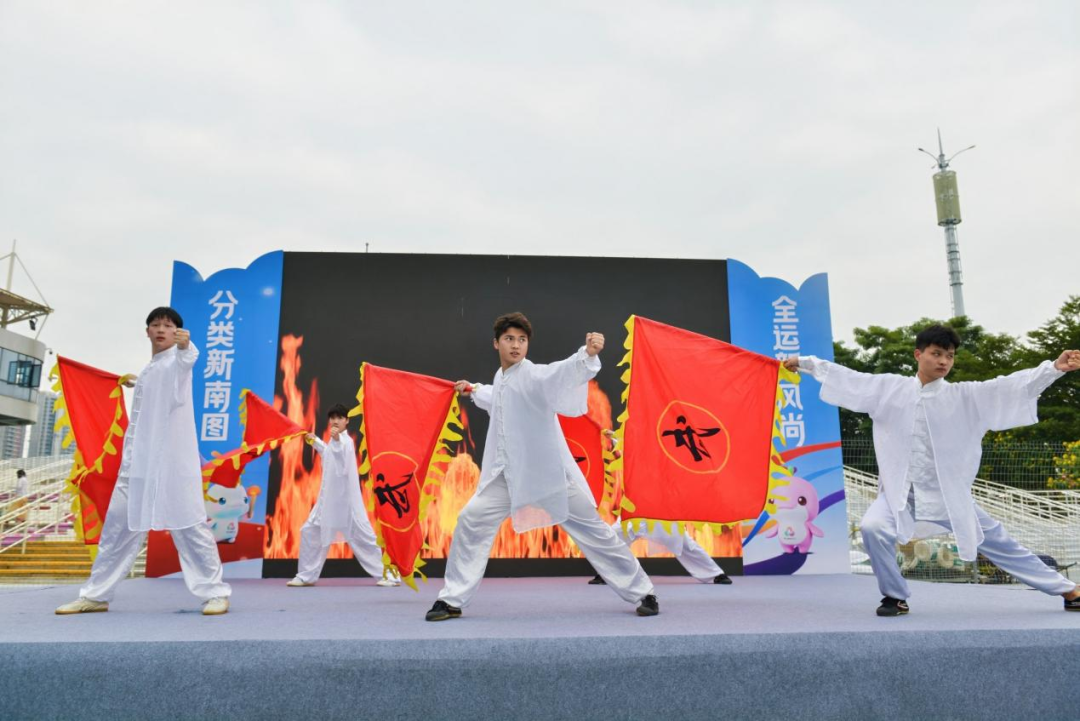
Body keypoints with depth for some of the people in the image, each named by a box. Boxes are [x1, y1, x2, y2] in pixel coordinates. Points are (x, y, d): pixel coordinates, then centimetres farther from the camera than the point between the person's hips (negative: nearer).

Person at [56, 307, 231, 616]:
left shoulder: (177, 357, -1)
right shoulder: (145, 374, 23)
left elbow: (189, 357, -28)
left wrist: (185, 345, -50)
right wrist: (127, 461, 14)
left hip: (175, 458, -7)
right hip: (140, 462, 7)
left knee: (189, 525, -8)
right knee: (119, 525, 11)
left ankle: (216, 592, -3)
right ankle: (95, 595, 23)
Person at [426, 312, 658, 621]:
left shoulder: (533, 375, -14)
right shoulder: (500, 378, 10)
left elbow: (565, 372, -37)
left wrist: (589, 353, -56)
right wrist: (474, 390, 44)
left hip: (549, 472, -6)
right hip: (507, 474, 6)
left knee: (592, 529, 1)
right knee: (471, 521, 0)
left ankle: (642, 593, 16)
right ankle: (452, 600, 15)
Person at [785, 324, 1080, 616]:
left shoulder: (964, 396, -4)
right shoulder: (890, 388, -1)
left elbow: (1009, 386, -14)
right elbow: (848, 377, 4)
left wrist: (1055, 368, -28)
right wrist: (805, 362, 4)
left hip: (949, 494, 0)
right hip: (900, 491, 0)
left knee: (1000, 544, 12)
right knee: (873, 528, -25)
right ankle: (896, 597, -1)